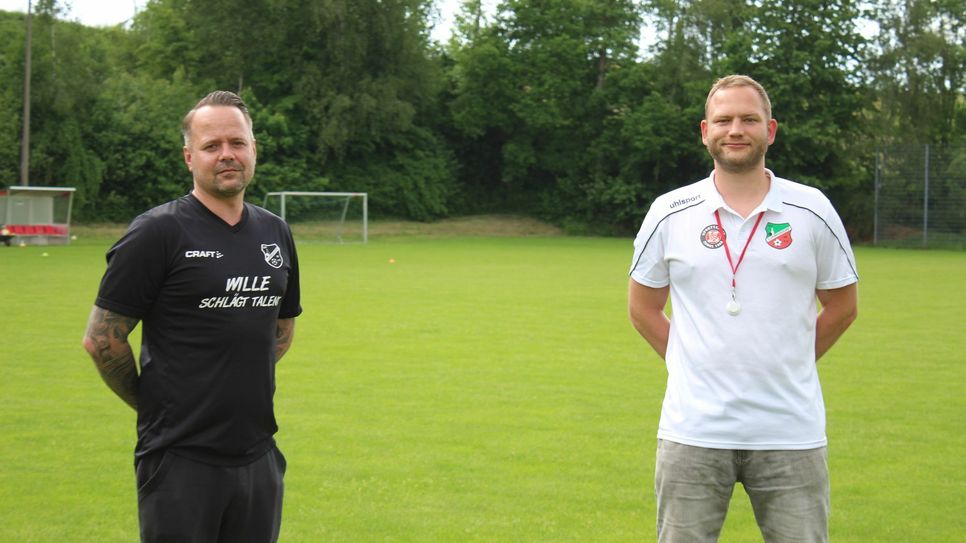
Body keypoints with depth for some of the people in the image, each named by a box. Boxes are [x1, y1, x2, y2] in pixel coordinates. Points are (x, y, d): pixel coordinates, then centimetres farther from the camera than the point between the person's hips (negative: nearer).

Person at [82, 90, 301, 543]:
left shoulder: (275, 233, 10)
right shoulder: (158, 232, -9)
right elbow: (101, 339, -7)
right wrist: (155, 403, 2)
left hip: (258, 455, 6)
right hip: (181, 460, -6)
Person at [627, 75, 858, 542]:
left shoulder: (812, 210, 3)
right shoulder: (669, 213, 3)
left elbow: (842, 306, 13)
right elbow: (643, 308, 13)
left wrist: (786, 365, 10)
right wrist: (695, 364, 7)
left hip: (790, 431, 0)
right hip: (692, 430, 0)